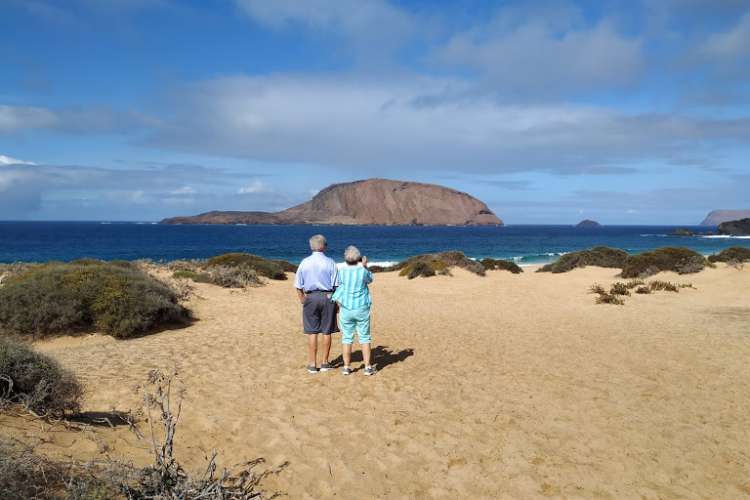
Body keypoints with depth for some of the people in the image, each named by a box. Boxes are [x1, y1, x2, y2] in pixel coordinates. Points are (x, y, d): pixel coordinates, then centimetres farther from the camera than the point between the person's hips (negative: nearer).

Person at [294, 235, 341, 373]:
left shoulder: (304, 262, 1)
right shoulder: (330, 262, -5)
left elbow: (298, 286, 4)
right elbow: (336, 285, -6)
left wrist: (303, 301, 14)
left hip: (311, 297, 1)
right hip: (327, 297, -1)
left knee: (312, 333, 7)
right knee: (326, 332, 8)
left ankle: (313, 364, 12)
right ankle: (325, 363, 17)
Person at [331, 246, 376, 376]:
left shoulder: (341, 272, -5)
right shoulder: (363, 271, -6)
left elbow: (338, 288, 5)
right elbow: (370, 280, 14)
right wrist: (365, 266, 16)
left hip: (345, 309, 1)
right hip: (362, 308, -1)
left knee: (346, 338, 8)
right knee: (364, 338, 6)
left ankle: (346, 367, 10)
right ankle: (368, 367, 8)